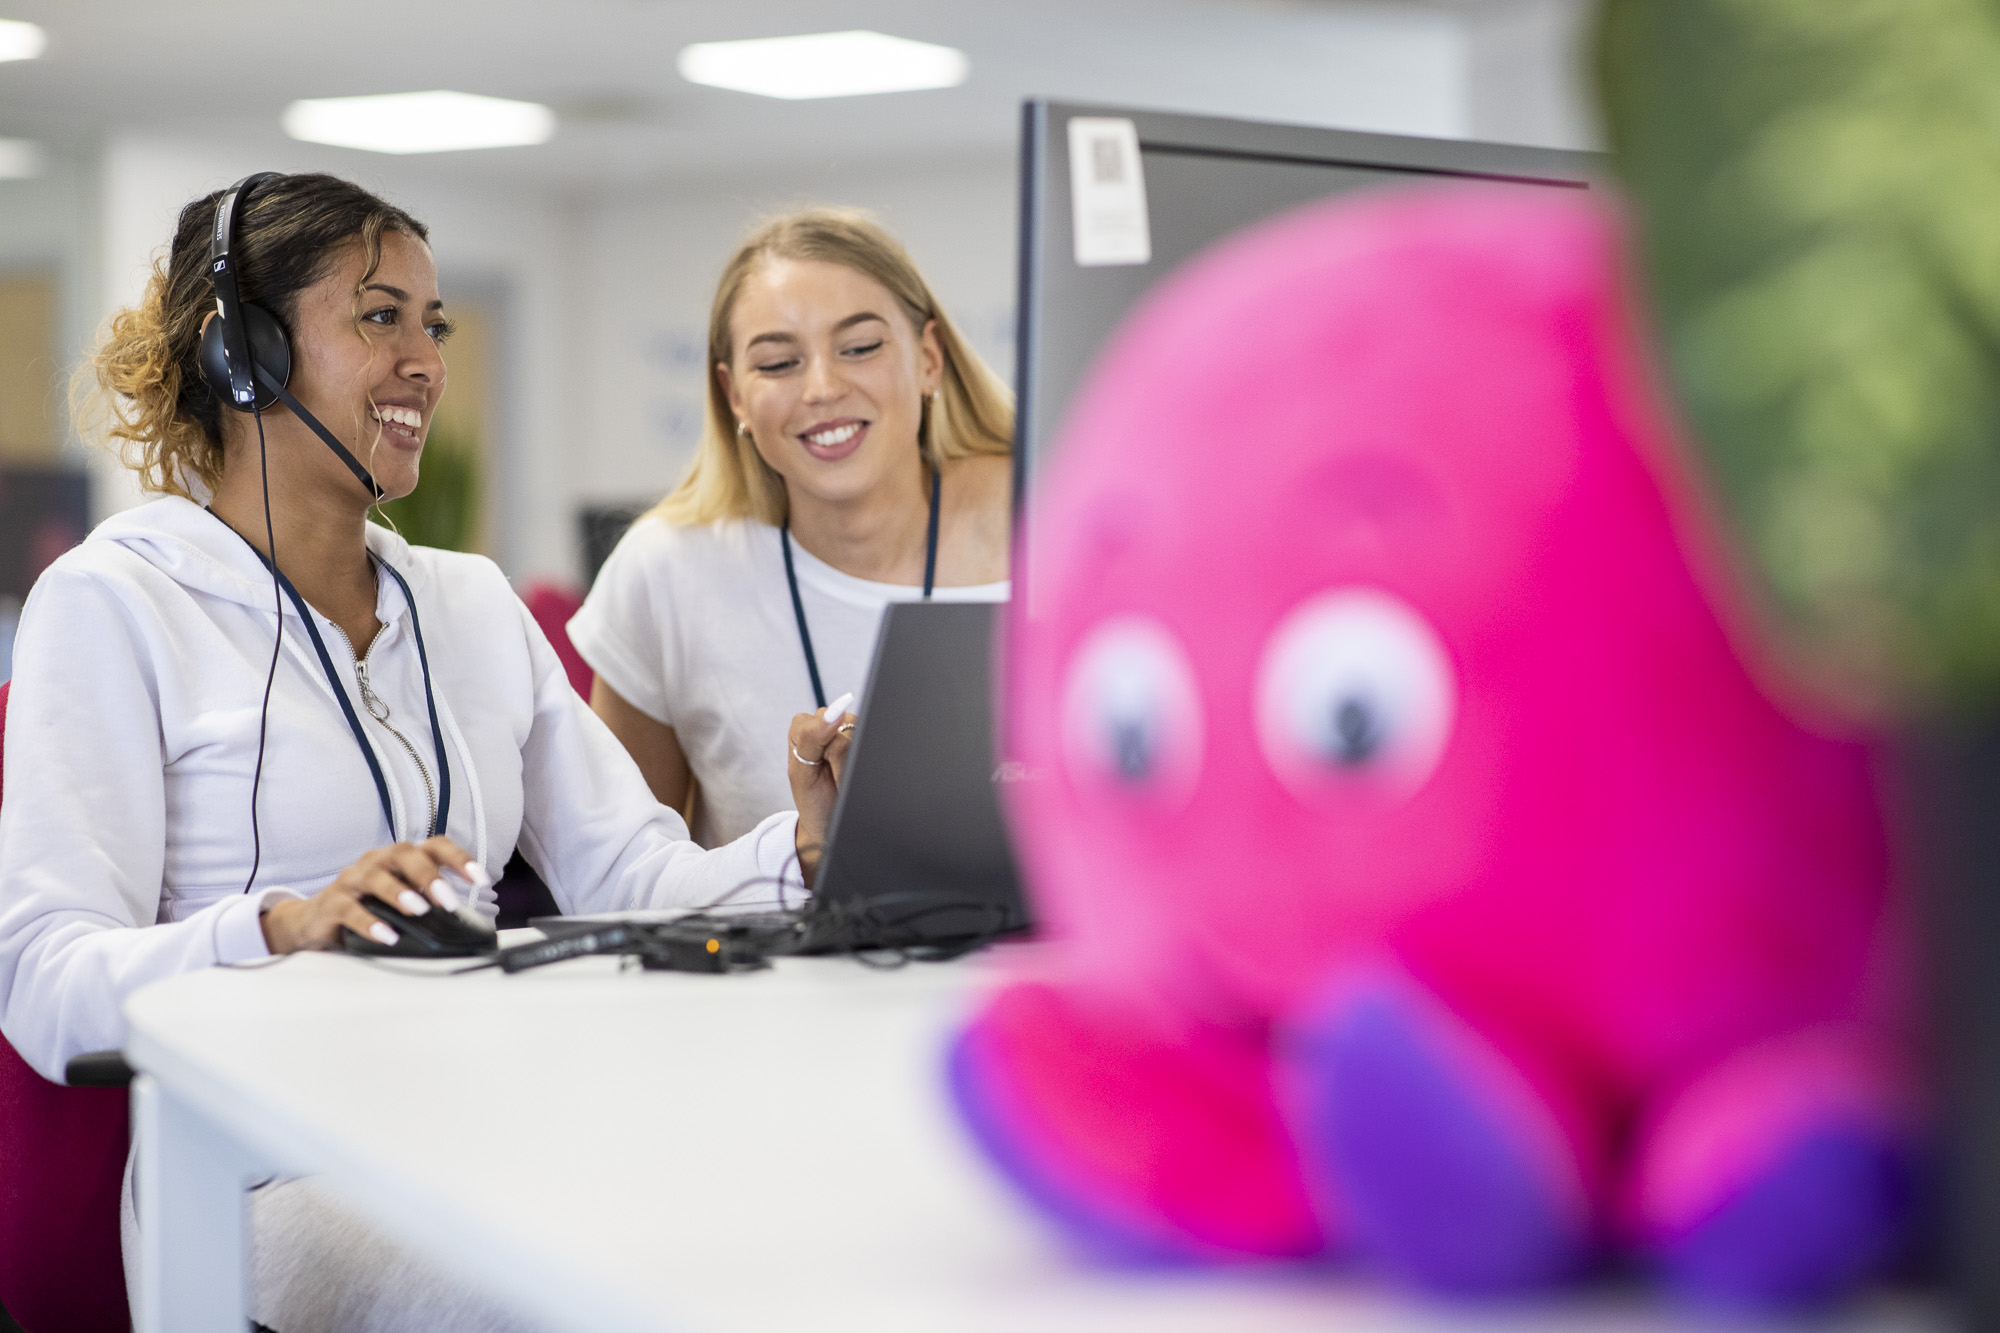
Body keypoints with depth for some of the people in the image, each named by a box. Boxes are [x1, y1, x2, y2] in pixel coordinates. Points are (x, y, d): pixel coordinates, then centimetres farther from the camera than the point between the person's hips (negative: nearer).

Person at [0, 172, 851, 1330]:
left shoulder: (474, 600, 20)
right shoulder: (112, 605, 1)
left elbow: (632, 874, 12)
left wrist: (801, 849, -9)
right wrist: (282, 929, -28)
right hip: (274, 1168, -6)